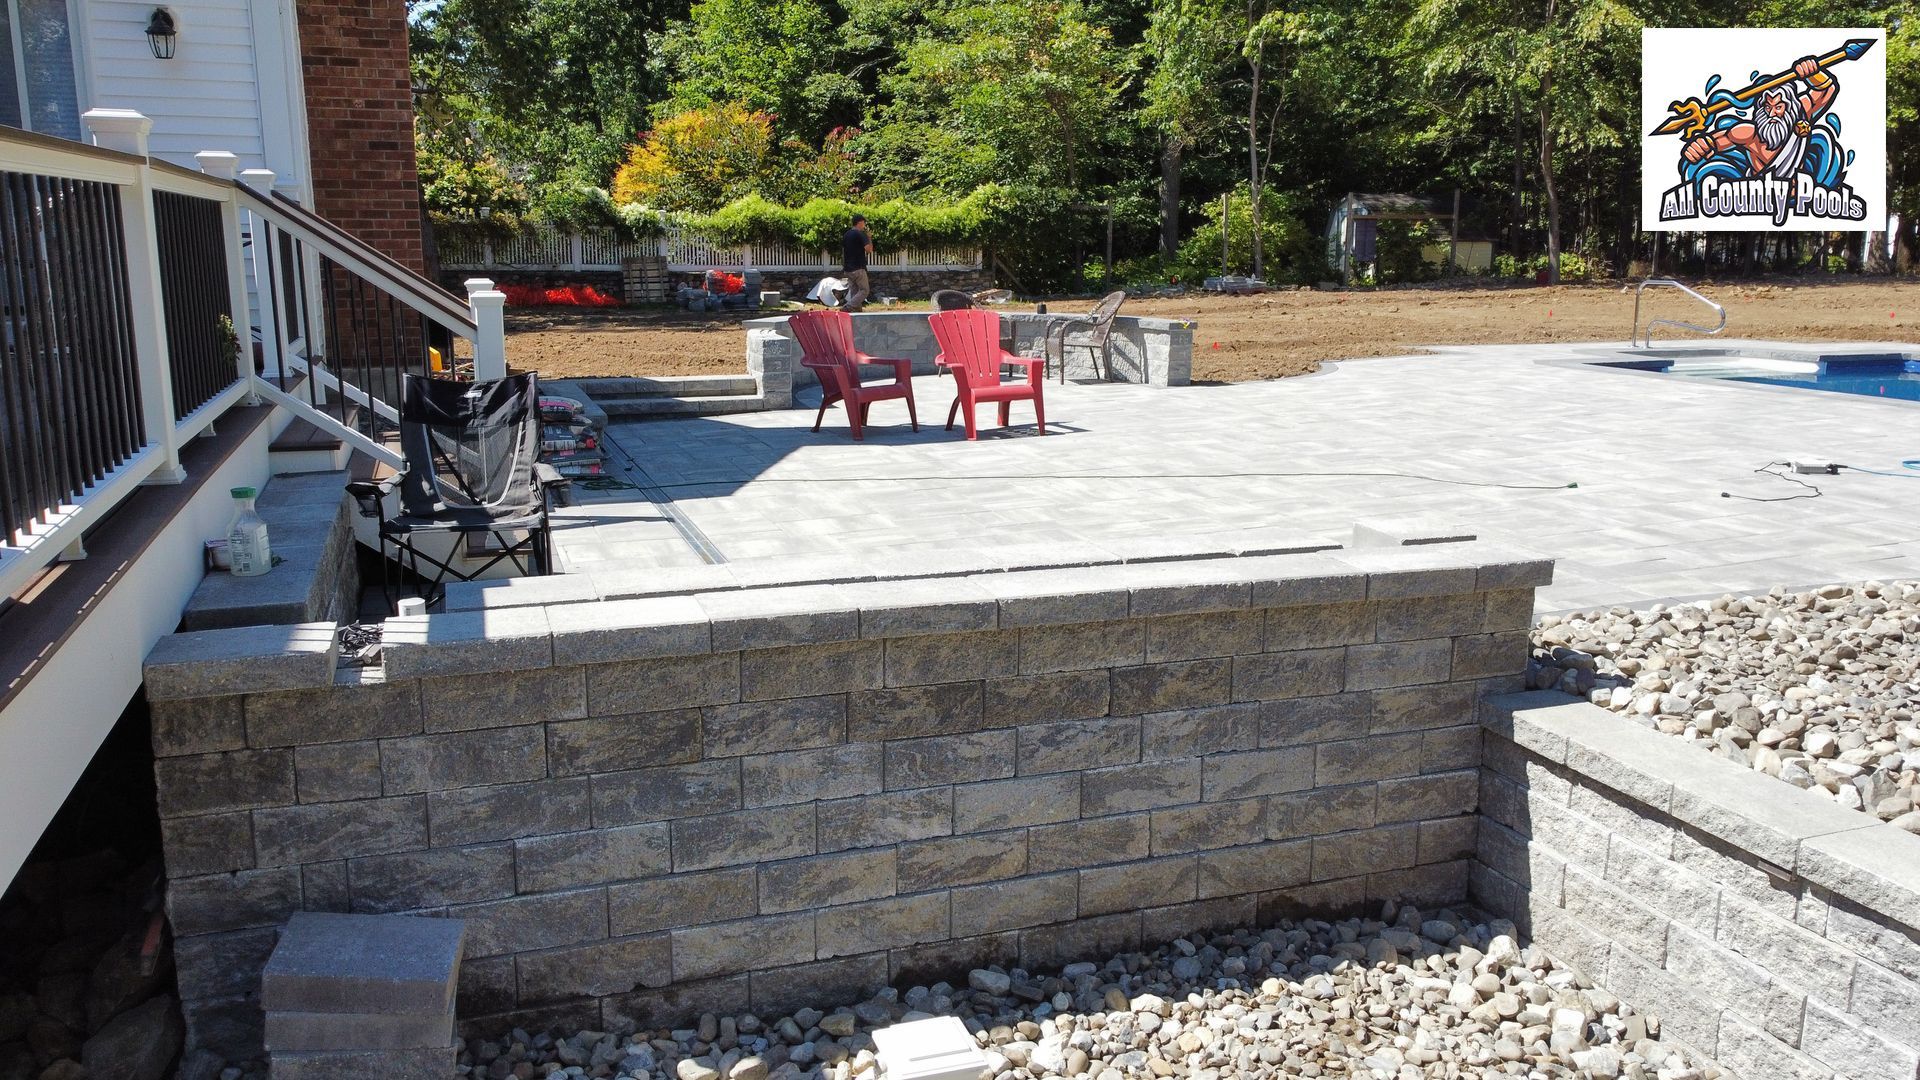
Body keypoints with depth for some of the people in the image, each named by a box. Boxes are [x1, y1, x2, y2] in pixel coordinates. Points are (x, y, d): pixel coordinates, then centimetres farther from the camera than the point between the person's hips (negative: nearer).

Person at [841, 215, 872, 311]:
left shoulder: (846, 235, 13)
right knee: (864, 290, -3)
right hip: (858, 268, -8)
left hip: (848, 269, 8)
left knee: (854, 292, 11)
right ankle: (848, 307, -16)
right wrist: (869, 238, -3)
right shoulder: (861, 234, -11)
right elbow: (869, 250, -17)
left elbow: (843, 252, 16)